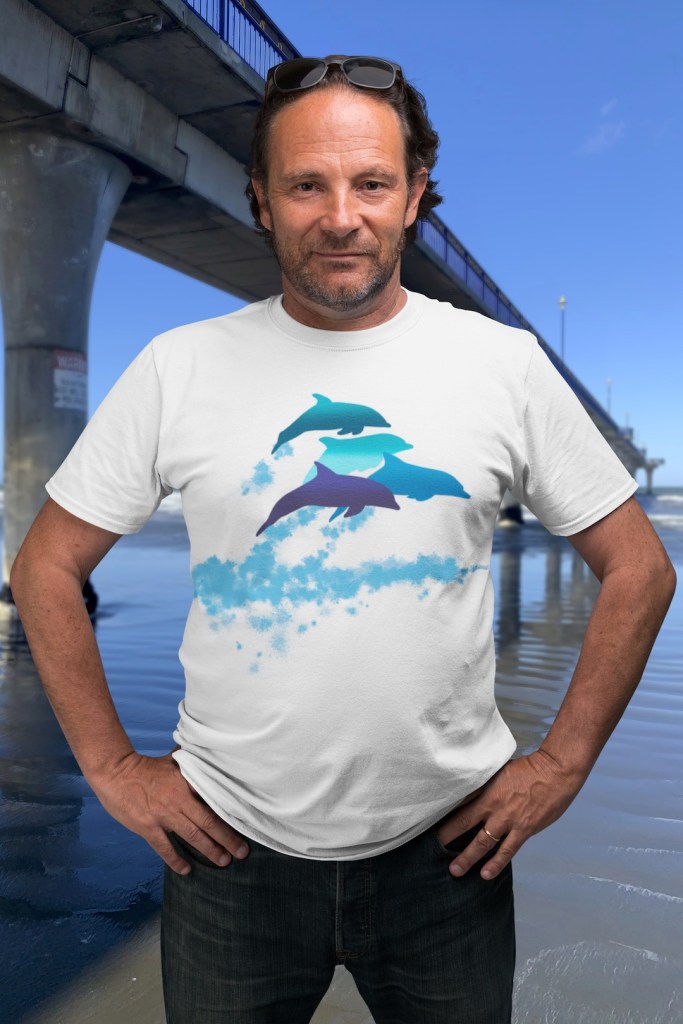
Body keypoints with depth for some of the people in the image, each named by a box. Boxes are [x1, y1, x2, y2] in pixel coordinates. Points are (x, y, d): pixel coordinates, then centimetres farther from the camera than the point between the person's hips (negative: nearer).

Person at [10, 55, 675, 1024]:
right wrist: (111, 765, -1)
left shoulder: (506, 362, -5)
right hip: (231, 846, 1)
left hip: (446, 845, 1)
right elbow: (46, 569, 2)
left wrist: (562, 762, -2)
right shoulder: (179, 366, -5)